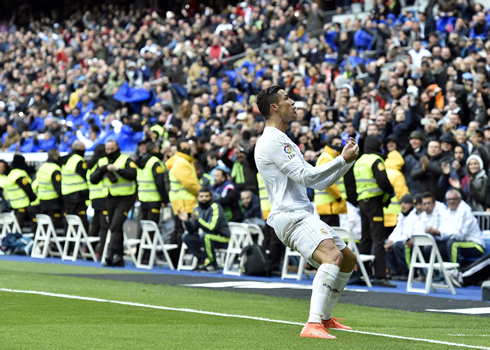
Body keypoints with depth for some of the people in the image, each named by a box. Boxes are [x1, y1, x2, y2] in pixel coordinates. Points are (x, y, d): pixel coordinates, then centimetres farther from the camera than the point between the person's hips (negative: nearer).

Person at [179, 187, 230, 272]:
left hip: (223, 239, -7)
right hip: (209, 236, 7)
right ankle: (203, 260, 2)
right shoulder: (197, 208, 1)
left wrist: (197, 220, -40)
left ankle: (213, 265, -18)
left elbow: (211, 228, -30)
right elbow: (192, 230, 0)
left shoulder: (215, 207, -19)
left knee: (204, 235, -35)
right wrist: (186, 221, -19)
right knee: (186, 237, -7)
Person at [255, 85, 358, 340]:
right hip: (290, 216, -11)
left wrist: (346, 161, 15)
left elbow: (319, 182, 25)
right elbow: (307, 176, -17)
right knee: (333, 255, -31)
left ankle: (325, 318, 31)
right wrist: (342, 160, -11)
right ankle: (313, 325, -42)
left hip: (304, 215, 11)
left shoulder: (285, 142, 24)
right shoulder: (272, 141, -10)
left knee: (348, 260, 18)